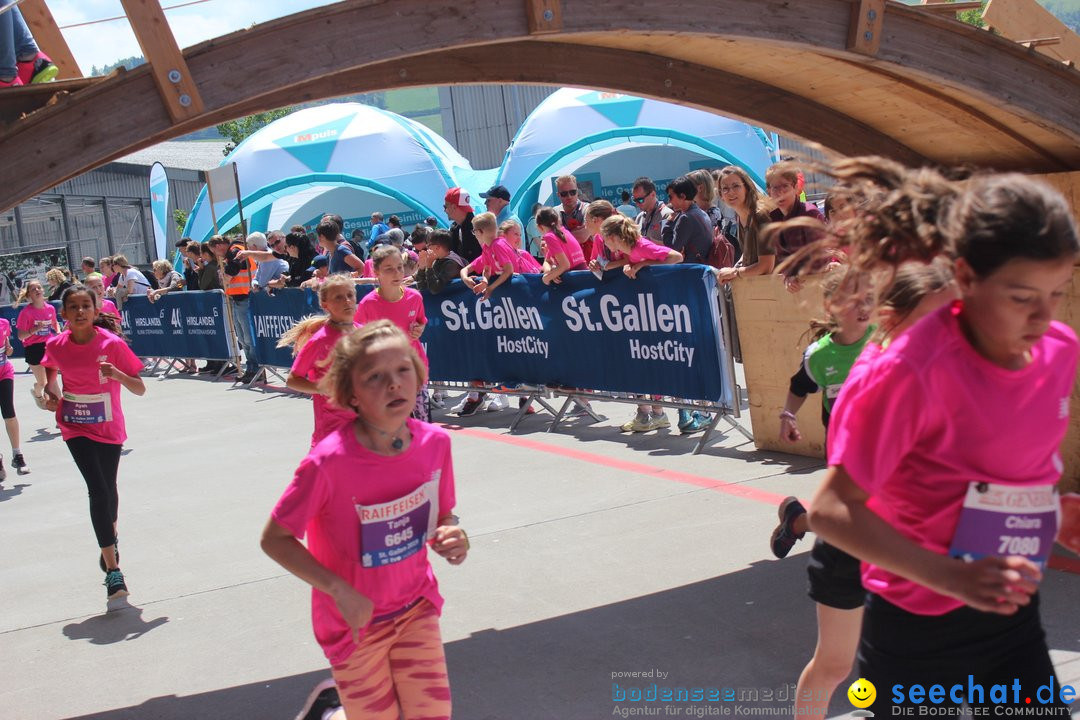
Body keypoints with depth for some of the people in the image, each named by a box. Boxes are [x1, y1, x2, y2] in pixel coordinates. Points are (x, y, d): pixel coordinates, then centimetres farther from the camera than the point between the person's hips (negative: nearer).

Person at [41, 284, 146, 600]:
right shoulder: (56, 345, -10)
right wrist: (51, 392, -5)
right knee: (98, 490, -14)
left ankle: (110, 537, 49)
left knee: (107, 489, 14)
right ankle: (112, 570, -12)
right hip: (75, 426, 0)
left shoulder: (113, 344, -17)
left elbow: (140, 389, -15)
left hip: (109, 428, 0)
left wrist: (117, 374, -33)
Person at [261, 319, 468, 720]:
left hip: (416, 607, 4)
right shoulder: (328, 462, -27)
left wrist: (451, 538, -19)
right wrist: (339, 590, -24)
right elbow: (274, 539, -15)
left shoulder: (435, 442, -13)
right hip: (355, 622, -3)